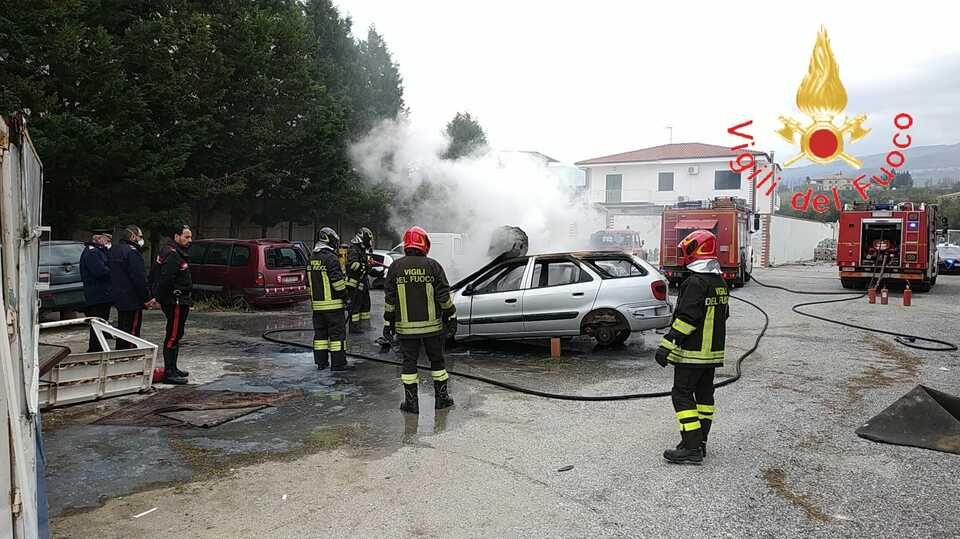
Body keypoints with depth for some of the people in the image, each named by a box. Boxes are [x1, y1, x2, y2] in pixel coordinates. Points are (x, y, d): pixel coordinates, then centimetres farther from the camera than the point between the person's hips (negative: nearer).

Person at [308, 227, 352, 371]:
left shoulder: (312, 258, 13)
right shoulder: (331, 258, -14)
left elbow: (309, 282, 18)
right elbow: (337, 281, -18)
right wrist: (345, 294, -6)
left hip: (317, 304, 8)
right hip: (333, 304, -8)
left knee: (320, 332, 13)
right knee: (337, 332, -2)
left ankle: (321, 361, 17)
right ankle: (338, 363, -1)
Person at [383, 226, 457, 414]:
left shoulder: (396, 267, -1)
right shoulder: (433, 266, -4)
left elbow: (389, 299, 0)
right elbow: (444, 295, -3)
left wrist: (388, 323, 7)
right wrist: (451, 317, 7)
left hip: (406, 327, 0)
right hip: (432, 325, 0)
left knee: (409, 362, 7)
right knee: (437, 359, 13)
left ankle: (411, 402, 10)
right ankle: (442, 397, 20)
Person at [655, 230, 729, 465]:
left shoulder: (696, 283, -19)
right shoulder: (720, 282, 11)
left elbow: (686, 318, -24)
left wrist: (667, 345, -22)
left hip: (692, 352, -9)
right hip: (714, 351, 10)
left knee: (682, 394, -5)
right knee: (704, 393, 15)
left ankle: (691, 448, -6)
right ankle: (700, 441, 23)